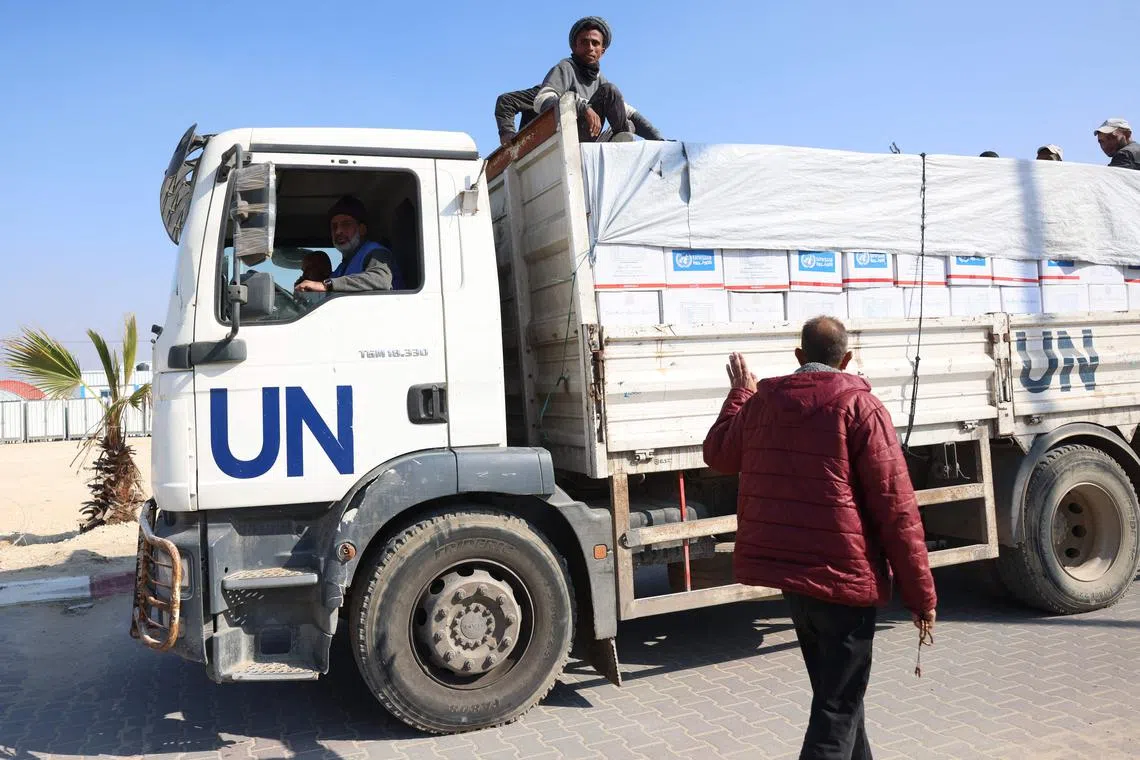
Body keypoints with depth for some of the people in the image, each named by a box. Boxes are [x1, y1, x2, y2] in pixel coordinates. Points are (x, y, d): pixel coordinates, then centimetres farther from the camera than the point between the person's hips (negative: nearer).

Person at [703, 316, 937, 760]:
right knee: (837, 707, 4)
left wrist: (740, 394, 36)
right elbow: (896, 508, -13)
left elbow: (718, 454, 24)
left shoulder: (763, 401, 5)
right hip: (844, 575, -6)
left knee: (835, 693, 25)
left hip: (788, 570, 6)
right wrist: (920, 593, -6)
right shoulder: (859, 406, -11)